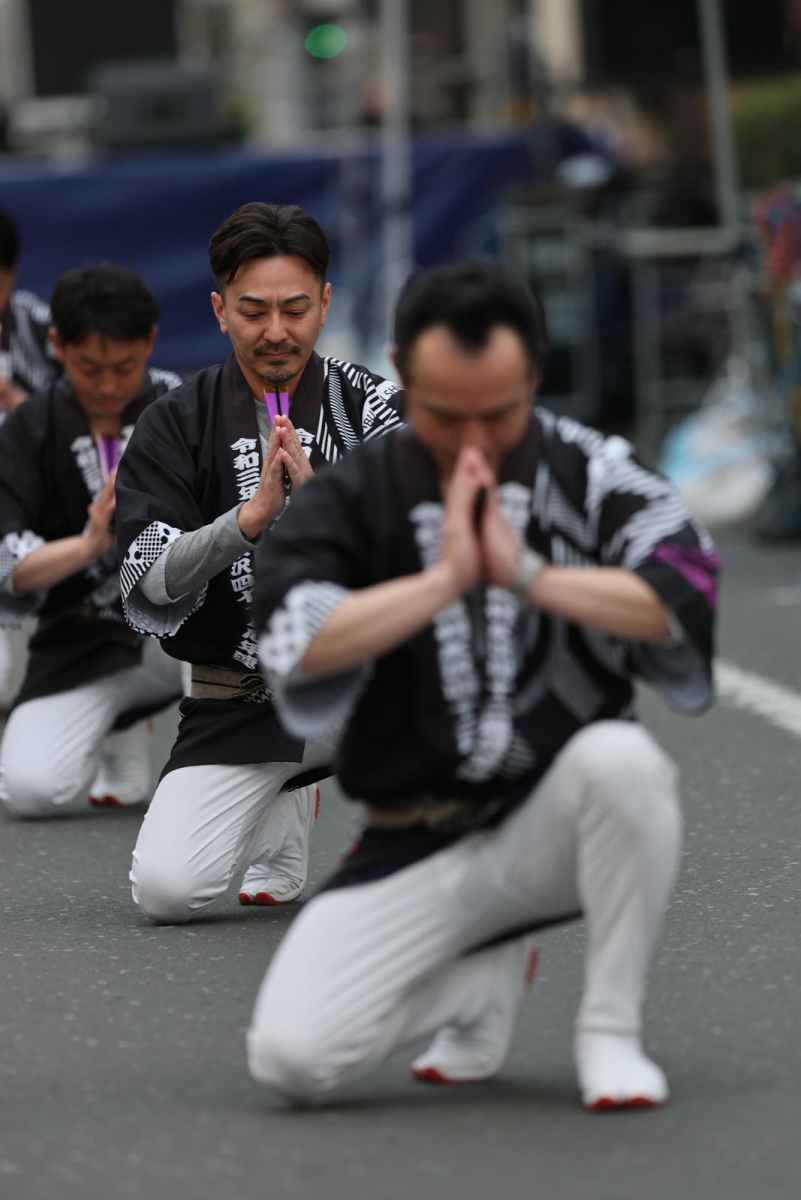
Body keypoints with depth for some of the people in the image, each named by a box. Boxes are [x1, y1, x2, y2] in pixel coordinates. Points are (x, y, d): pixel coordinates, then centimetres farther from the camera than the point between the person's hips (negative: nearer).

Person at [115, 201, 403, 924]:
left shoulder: (371, 408, -3)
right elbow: (149, 584, -10)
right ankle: (284, 799, 17)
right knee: (165, 890, -16)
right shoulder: (177, 425, 0)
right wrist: (250, 517, -24)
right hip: (237, 707, 1)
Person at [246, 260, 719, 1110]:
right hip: (417, 853, 1)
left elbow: (687, 596, -19)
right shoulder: (349, 501, -2)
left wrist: (527, 574, -22)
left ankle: (609, 1031, -14)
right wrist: (443, 579, -22)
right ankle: (485, 980, 14)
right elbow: (292, 642, -19)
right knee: (289, 1055, -18)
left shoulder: (590, 474, -3)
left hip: (563, 820, -1)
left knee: (619, 757, -37)